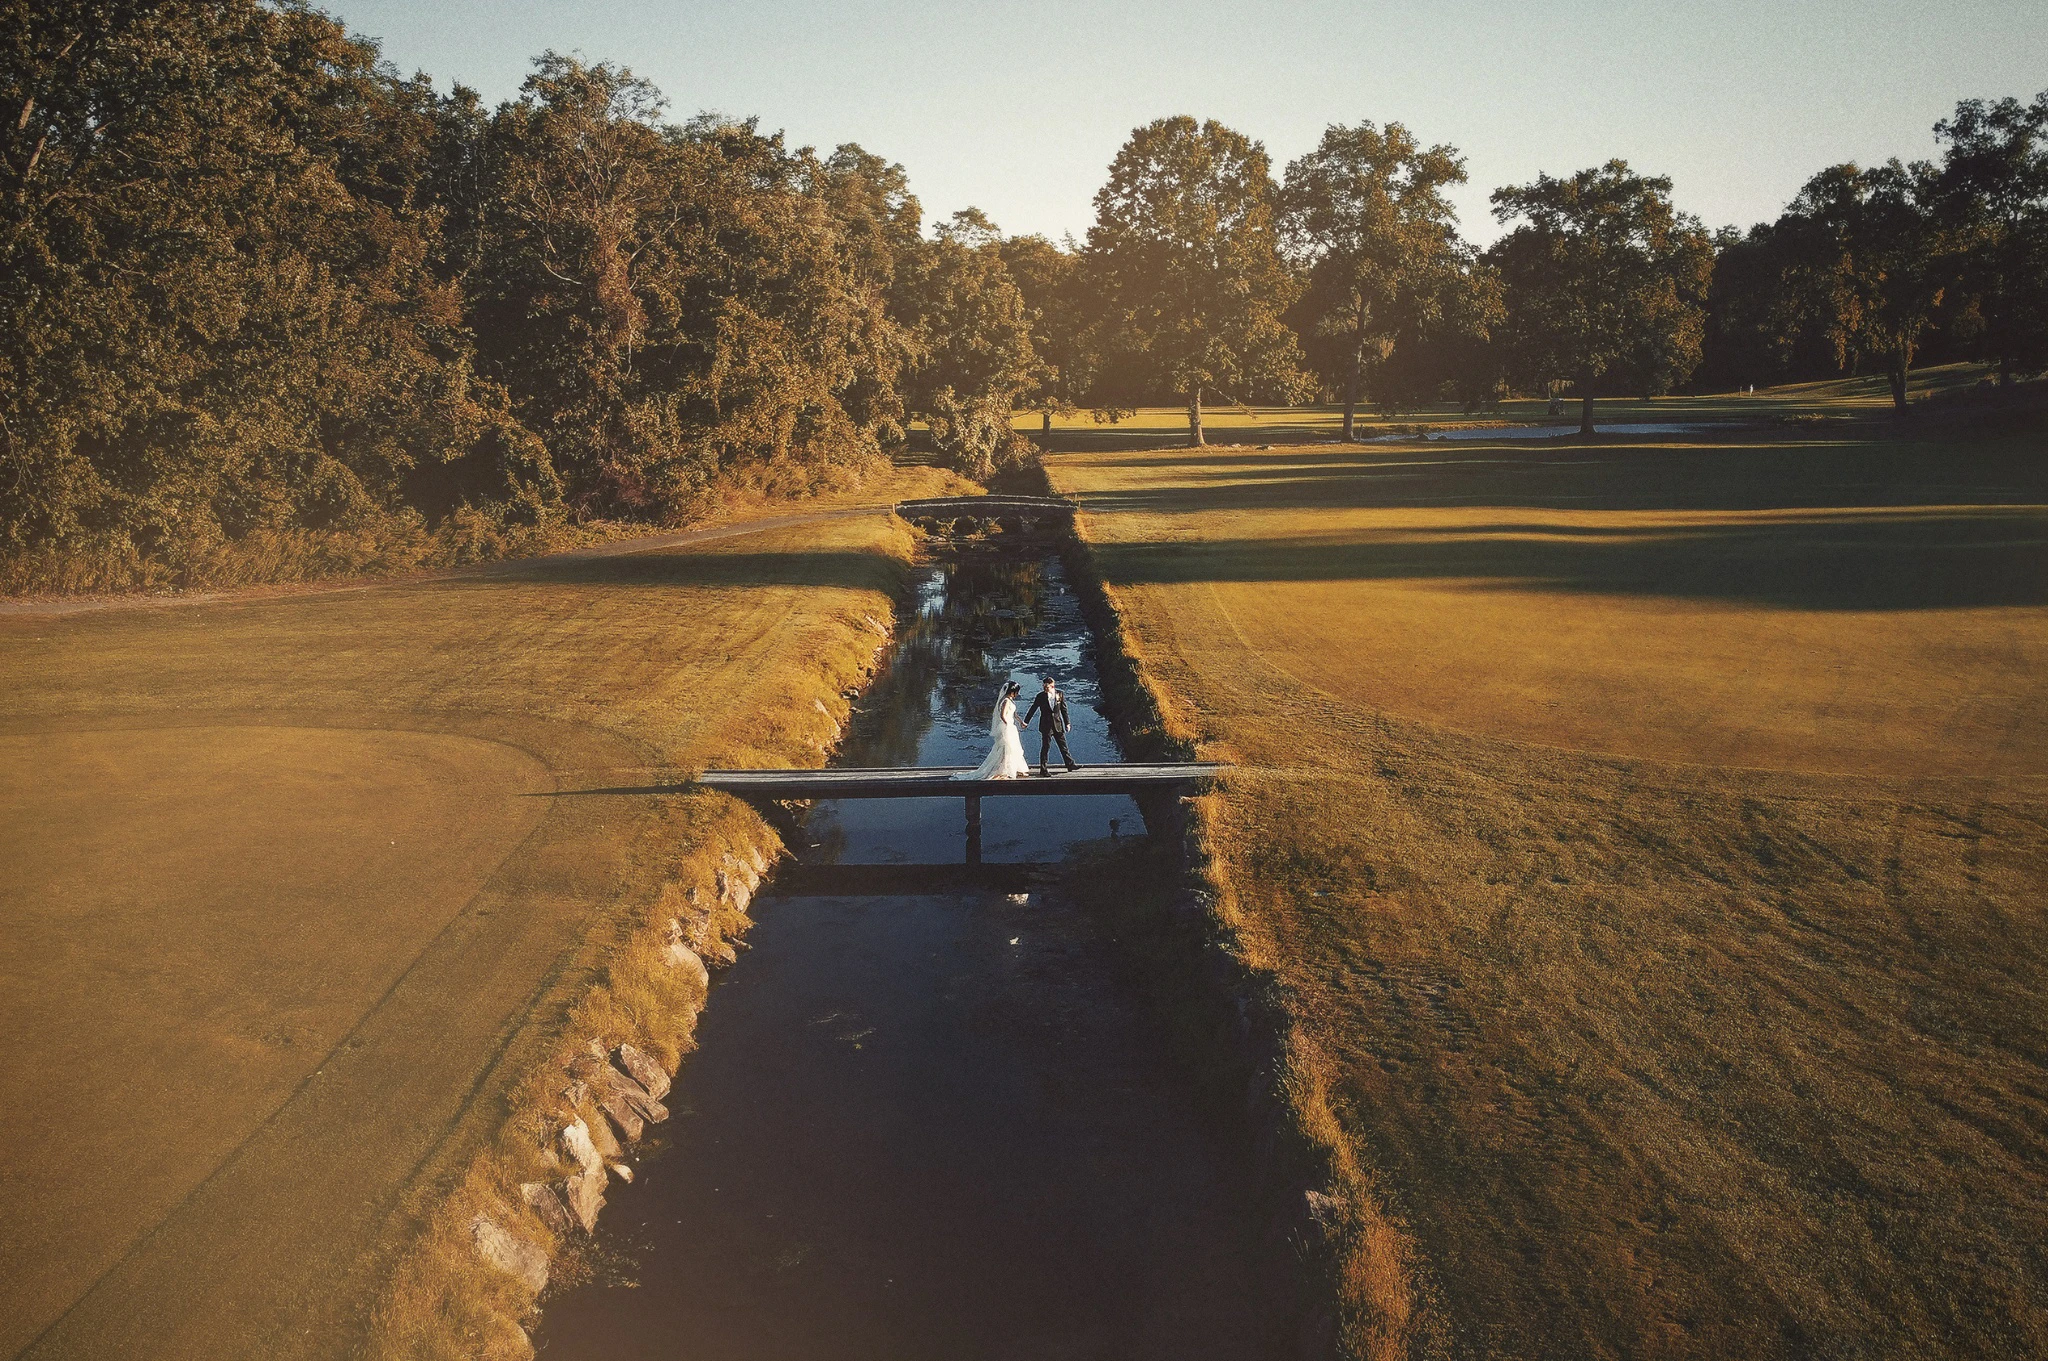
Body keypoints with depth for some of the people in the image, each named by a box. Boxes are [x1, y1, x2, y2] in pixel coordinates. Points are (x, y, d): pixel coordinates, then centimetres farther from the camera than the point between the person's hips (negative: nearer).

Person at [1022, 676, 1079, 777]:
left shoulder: (1060, 694, -1)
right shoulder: (1040, 696, -8)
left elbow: (1064, 709, 7)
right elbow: (1032, 709, -1)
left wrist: (1067, 722, 9)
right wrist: (1025, 722, 0)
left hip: (1058, 724, 2)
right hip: (1046, 726, -2)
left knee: (1063, 746, 10)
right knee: (1045, 747, 1)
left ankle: (1070, 765, 21)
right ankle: (1043, 769, 8)